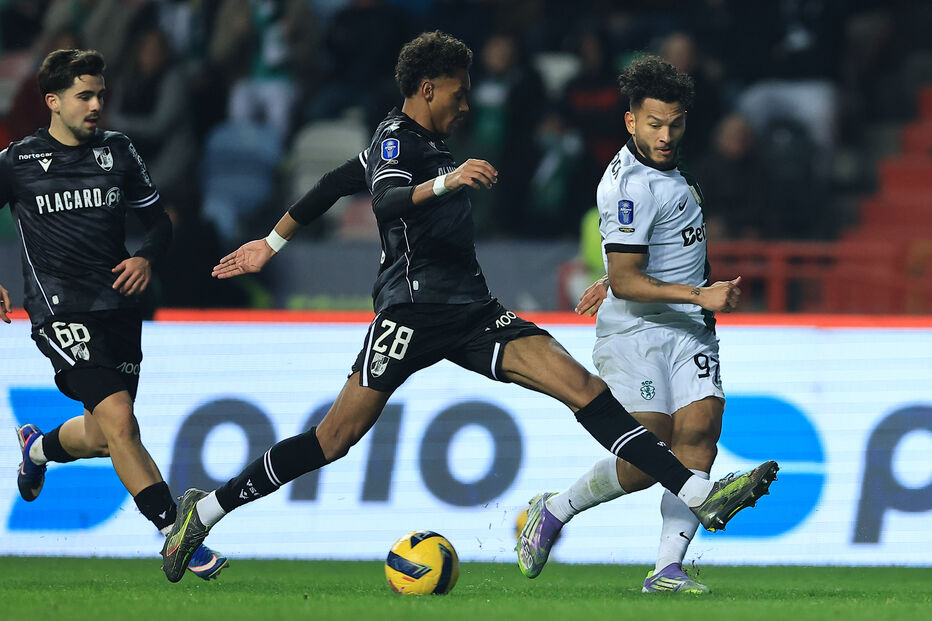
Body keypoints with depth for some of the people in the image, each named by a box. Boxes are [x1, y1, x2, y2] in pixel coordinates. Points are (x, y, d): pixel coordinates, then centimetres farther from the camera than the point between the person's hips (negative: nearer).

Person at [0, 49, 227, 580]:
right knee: (119, 421, -21)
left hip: (117, 307, 5)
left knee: (103, 438, 15)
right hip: (61, 312, -5)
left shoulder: (118, 152, 8)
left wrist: (147, 258, -5)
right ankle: (178, 535, -21)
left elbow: (159, 220, 17)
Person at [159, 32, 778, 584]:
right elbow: (387, 200, -27)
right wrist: (443, 182, -43)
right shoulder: (394, 140, -5)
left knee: (583, 386, -8)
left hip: (470, 311, 8)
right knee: (336, 439, -9)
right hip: (414, 309, -8)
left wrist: (272, 243, 38)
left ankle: (698, 493, -17)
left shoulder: (421, 142, 21)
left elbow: (335, 183, 30)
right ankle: (206, 509, 7)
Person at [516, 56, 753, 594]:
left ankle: (668, 569, -14)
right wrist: (700, 295, -27)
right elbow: (626, 280, -22)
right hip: (636, 332, -8)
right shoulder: (631, 185, -18)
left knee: (698, 437, -11)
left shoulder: (666, 167, 12)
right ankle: (553, 512, 12)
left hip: (690, 331, 8)